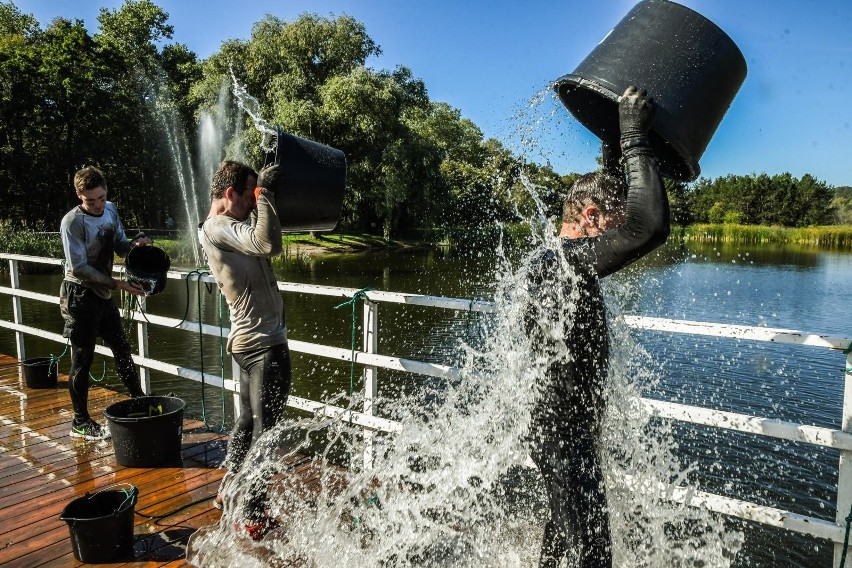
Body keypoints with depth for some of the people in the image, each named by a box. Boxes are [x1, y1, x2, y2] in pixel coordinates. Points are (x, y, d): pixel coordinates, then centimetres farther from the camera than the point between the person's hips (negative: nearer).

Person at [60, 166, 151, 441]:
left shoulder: (110, 209, 4)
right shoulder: (72, 222, -17)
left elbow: (119, 245, 12)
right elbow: (79, 268, -19)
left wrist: (135, 243, -10)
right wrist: (117, 284, -23)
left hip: (103, 294, 7)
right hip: (79, 295, -7)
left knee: (122, 349, 15)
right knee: (83, 359, 1)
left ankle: (140, 401, 28)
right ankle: (81, 423, 13)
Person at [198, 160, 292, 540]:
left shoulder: (227, 228, 13)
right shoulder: (217, 228, -17)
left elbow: (264, 244, 18)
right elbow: (269, 244, -32)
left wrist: (263, 193, 10)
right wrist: (264, 192, -20)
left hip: (248, 340, 10)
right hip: (265, 344, -10)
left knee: (248, 422, 22)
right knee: (266, 430, 0)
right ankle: (255, 518, 11)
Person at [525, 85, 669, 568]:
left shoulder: (551, 259, 6)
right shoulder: (569, 259, -24)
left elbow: (609, 200, 22)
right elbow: (653, 226, -37)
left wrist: (614, 149, 17)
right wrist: (635, 139, -27)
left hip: (558, 425, 10)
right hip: (567, 436, -10)